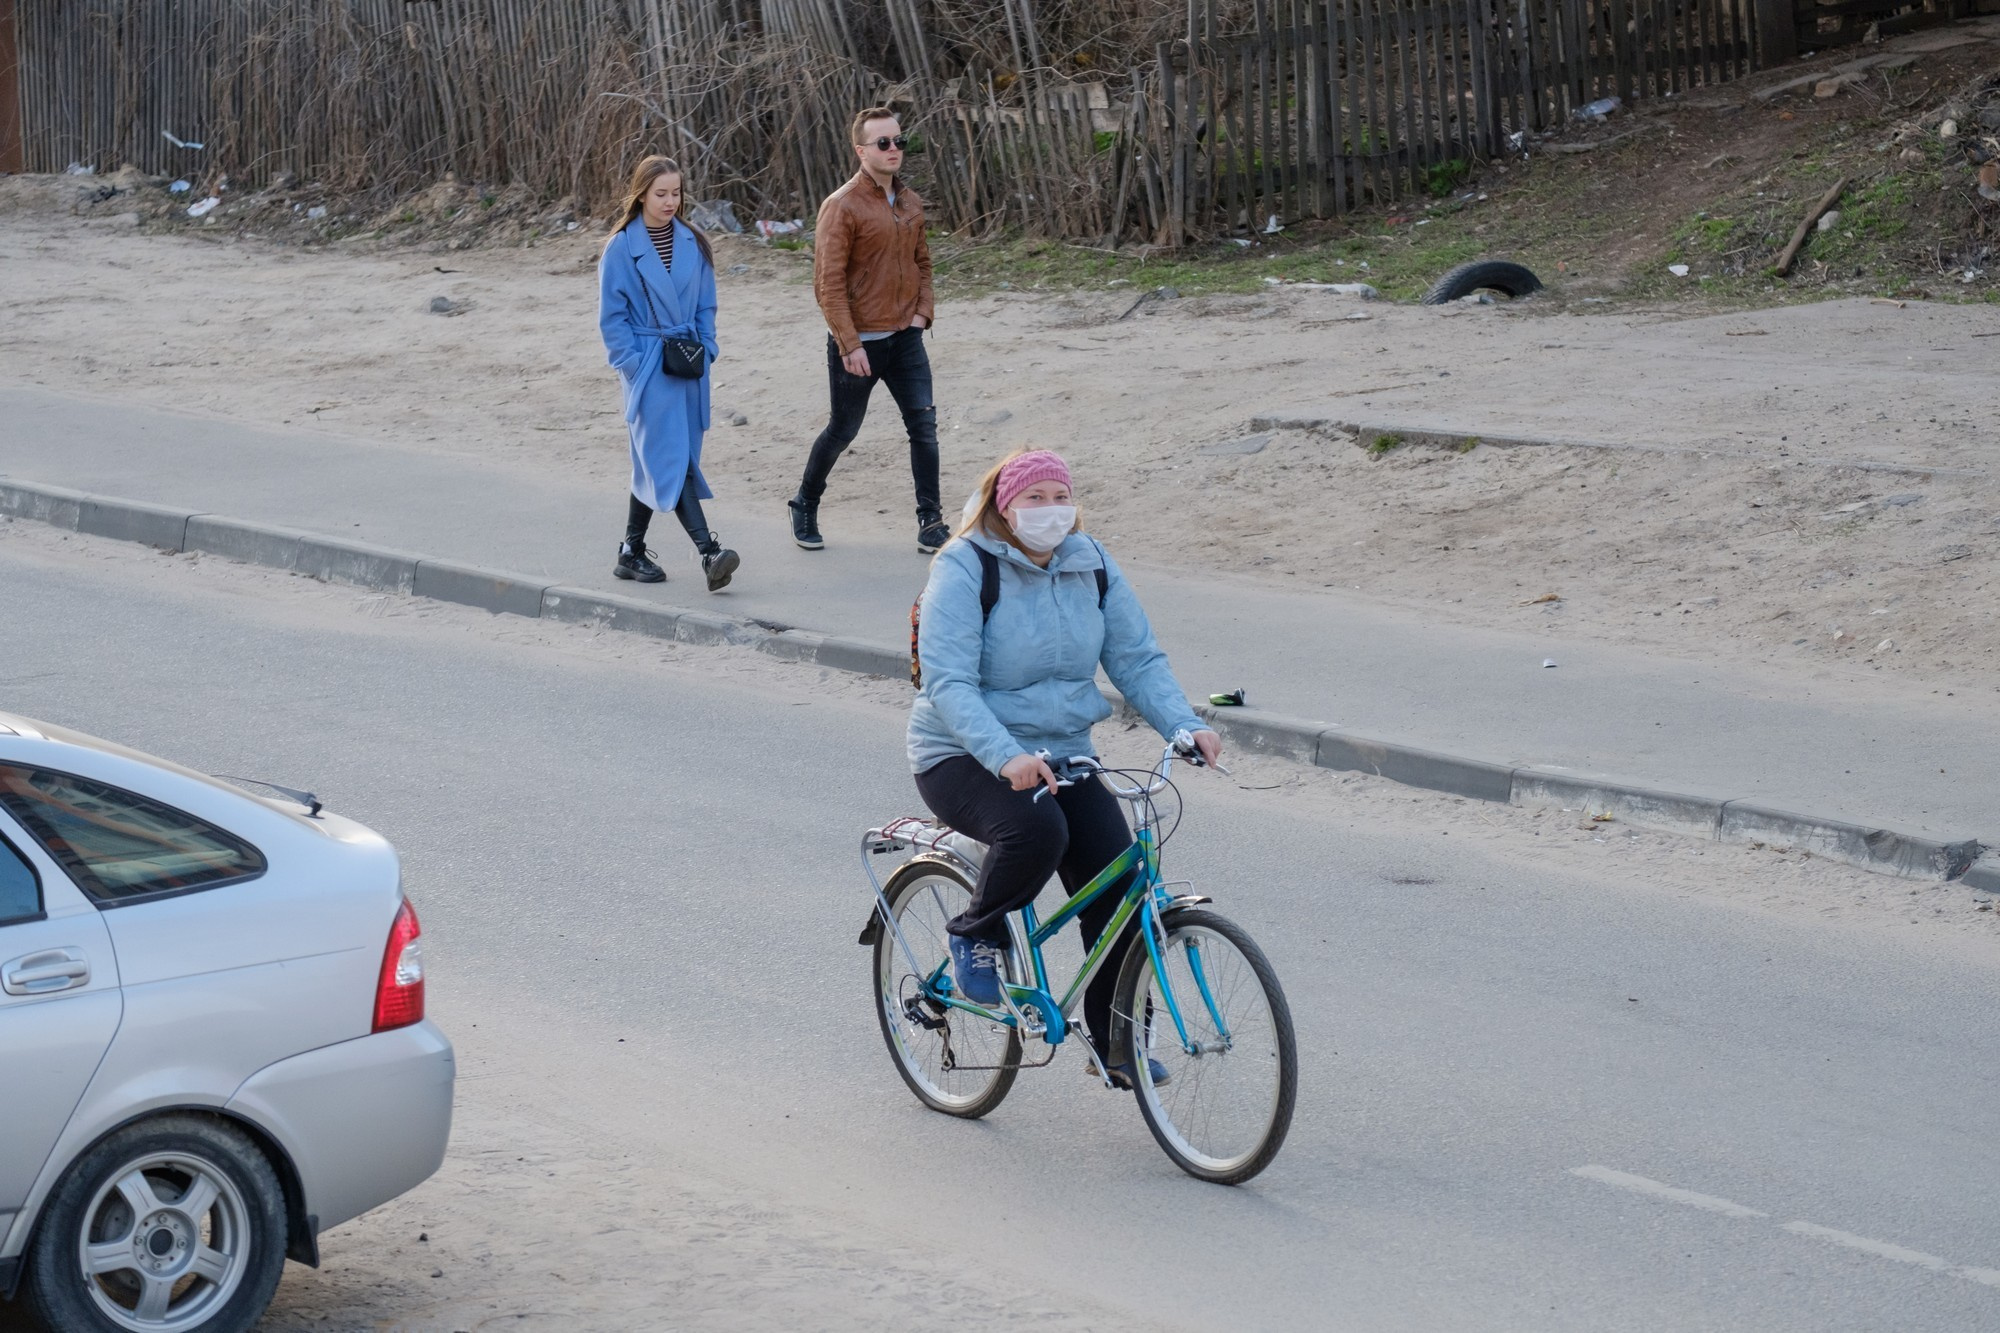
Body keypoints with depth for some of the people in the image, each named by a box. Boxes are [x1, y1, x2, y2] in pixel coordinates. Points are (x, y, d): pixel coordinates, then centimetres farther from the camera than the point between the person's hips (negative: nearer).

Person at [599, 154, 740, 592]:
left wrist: (705, 351, 3)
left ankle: (632, 552, 20)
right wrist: (633, 365, -10)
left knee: (655, 462, 9)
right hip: (649, 368, -5)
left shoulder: (693, 244, 8)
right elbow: (612, 315, -4)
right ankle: (710, 553, -22)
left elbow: (706, 305, 15)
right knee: (671, 458, -13)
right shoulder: (622, 247, -5)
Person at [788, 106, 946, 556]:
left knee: (924, 425, -2)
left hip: (904, 337, 5)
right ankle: (805, 506, 29)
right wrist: (849, 345, -19)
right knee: (843, 430, 7)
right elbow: (829, 284, -16)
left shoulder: (910, 203, 8)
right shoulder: (842, 207, -14)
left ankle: (931, 523, 3)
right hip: (859, 342, -5)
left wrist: (923, 312, 3)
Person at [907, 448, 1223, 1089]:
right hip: (964, 758, -5)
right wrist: (1006, 757, -39)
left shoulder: (1091, 566, 3)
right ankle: (976, 935, -5)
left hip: (1062, 754, 5)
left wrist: (1184, 726, -16)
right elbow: (949, 685, -23)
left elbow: (1138, 659, 3)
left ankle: (1116, 1042, 2)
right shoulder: (963, 571, -14)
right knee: (1037, 831, -35)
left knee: (1115, 878, -12)